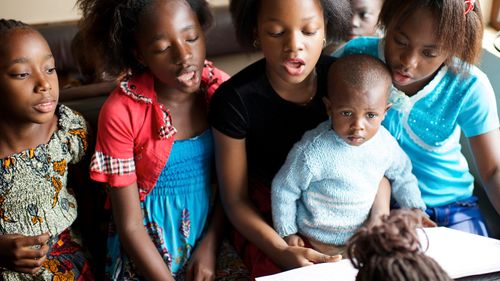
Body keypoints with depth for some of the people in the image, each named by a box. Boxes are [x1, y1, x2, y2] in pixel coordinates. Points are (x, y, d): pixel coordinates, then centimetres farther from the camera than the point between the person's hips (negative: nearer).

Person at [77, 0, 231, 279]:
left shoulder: (221, 88, -7)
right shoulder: (121, 112, -17)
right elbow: (130, 225, -12)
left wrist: (211, 244, -11)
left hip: (214, 226, 3)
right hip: (152, 242, -3)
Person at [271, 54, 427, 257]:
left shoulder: (385, 143, -11)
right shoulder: (312, 152, -26)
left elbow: (402, 175, 11)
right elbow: (283, 189, -11)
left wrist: (415, 209, 2)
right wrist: (287, 233, -5)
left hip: (361, 238, 4)